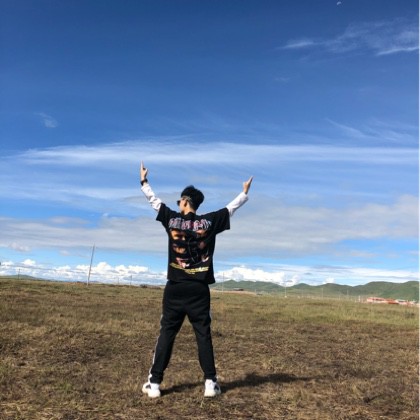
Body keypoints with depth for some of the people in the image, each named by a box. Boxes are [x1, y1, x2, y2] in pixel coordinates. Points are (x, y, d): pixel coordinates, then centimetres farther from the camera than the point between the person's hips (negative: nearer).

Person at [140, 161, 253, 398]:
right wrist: (245, 192, 25)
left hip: (175, 289, 0)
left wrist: (144, 181, 27)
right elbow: (233, 207, 9)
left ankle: (154, 384, 9)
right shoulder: (209, 222, -1)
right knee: (204, 336, 7)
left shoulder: (172, 219, -1)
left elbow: (154, 200, 12)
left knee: (166, 335, 6)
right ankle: (210, 382, 10)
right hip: (199, 290, 0)